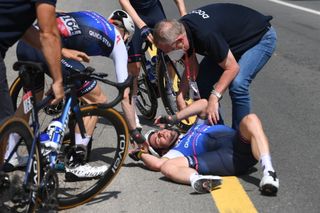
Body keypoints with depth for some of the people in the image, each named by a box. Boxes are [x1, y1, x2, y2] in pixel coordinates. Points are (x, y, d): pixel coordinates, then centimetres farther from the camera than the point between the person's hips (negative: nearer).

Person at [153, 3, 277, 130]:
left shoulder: (206, 35, -40)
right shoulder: (181, 29, -14)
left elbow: (232, 67, -31)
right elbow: (191, 69, -2)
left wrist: (214, 97, -37)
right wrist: (180, 97, -13)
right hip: (233, 42, 9)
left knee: (237, 85, -27)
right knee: (202, 81, -2)